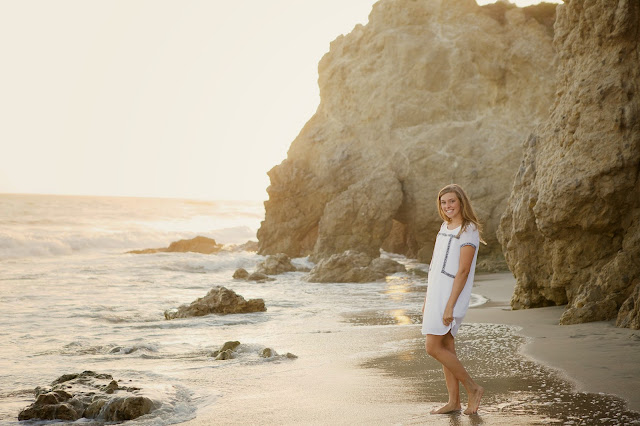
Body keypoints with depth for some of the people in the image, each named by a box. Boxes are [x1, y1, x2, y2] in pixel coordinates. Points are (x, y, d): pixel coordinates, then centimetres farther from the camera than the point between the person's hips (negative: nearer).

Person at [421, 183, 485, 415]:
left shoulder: (468, 231, -13)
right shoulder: (445, 227, 13)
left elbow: (463, 272, -18)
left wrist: (450, 306, -21)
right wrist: (427, 299, 15)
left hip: (451, 295, -8)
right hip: (436, 293, 8)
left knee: (433, 347, -10)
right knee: (445, 347, 9)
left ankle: (472, 387, 2)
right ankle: (454, 401, 15)